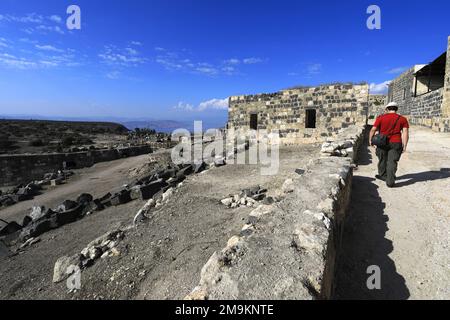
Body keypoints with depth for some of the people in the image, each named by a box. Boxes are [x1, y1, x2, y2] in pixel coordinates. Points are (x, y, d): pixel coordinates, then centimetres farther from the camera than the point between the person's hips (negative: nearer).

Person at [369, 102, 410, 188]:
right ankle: (390, 181, -3)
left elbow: (373, 130, -7)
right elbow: (405, 133, -6)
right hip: (395, 143, 0)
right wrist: (404, 146, -4)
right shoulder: (402, 119, 2)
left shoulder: (381, 117, -3)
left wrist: (370, 140, 5)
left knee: (382, 160, 18)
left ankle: (383, 175, 35)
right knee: (392, 162, 1)